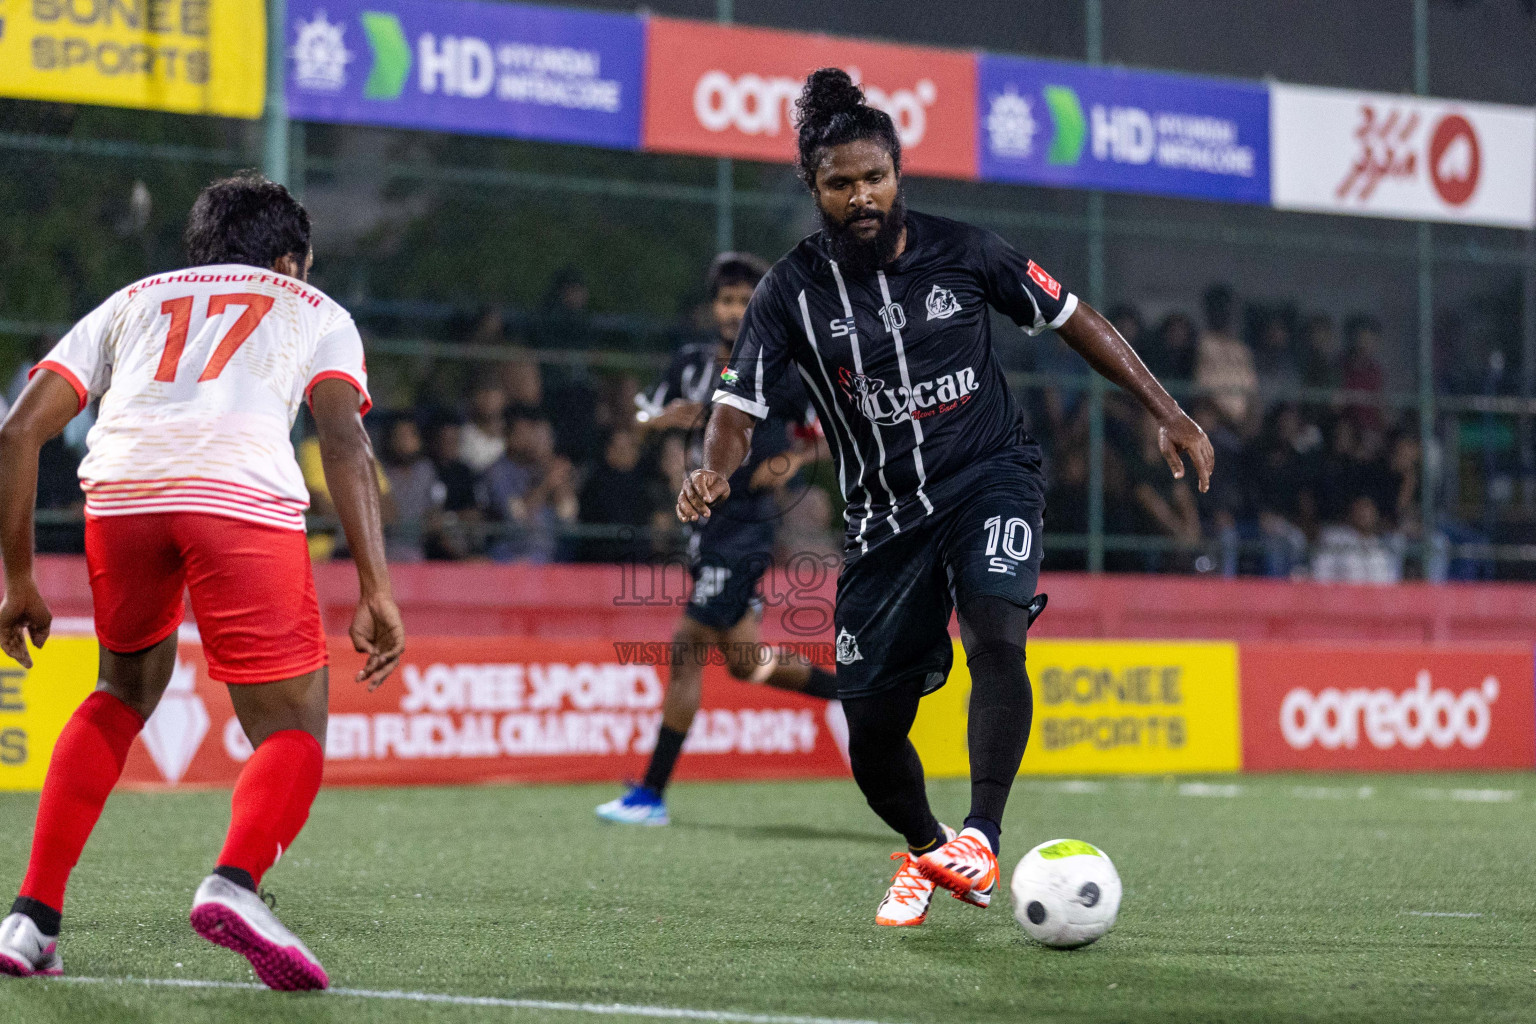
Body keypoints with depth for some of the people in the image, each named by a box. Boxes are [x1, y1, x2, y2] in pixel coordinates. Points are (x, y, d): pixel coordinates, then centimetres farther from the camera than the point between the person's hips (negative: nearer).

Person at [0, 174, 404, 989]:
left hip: (121, 491, 3)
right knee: (292, 733, 8)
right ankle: (233, 882, -24)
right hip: (243, 494, -3)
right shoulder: (313, 310, 29)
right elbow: (345, 441, 9)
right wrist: (376, 594, 2)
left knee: (127, 688, 29)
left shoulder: (131, 302, 35)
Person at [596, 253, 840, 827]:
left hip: (746, 526, -7)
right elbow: (643, 420, 12)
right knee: (742, 659, 12)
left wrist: (791, 461, -14)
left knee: (688, 649, -10)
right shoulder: (692, 364, 10)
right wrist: (664, 419, -9)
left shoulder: (782, 371, -6)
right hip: (706, 522, 7)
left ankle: (651, 796, -5)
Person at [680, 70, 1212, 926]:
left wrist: (1167, 412, 2)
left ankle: (982, 839, -30)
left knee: (996, 635, -31)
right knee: (871, 728, 2)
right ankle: (924, 849, 33)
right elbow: (741, 406, -10)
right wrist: (716, 474, -33)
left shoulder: (963, 252, -5)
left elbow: (1073, 319, 5)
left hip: (991, 477, -2)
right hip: (886, 512, 2)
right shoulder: (793, 292, -6)